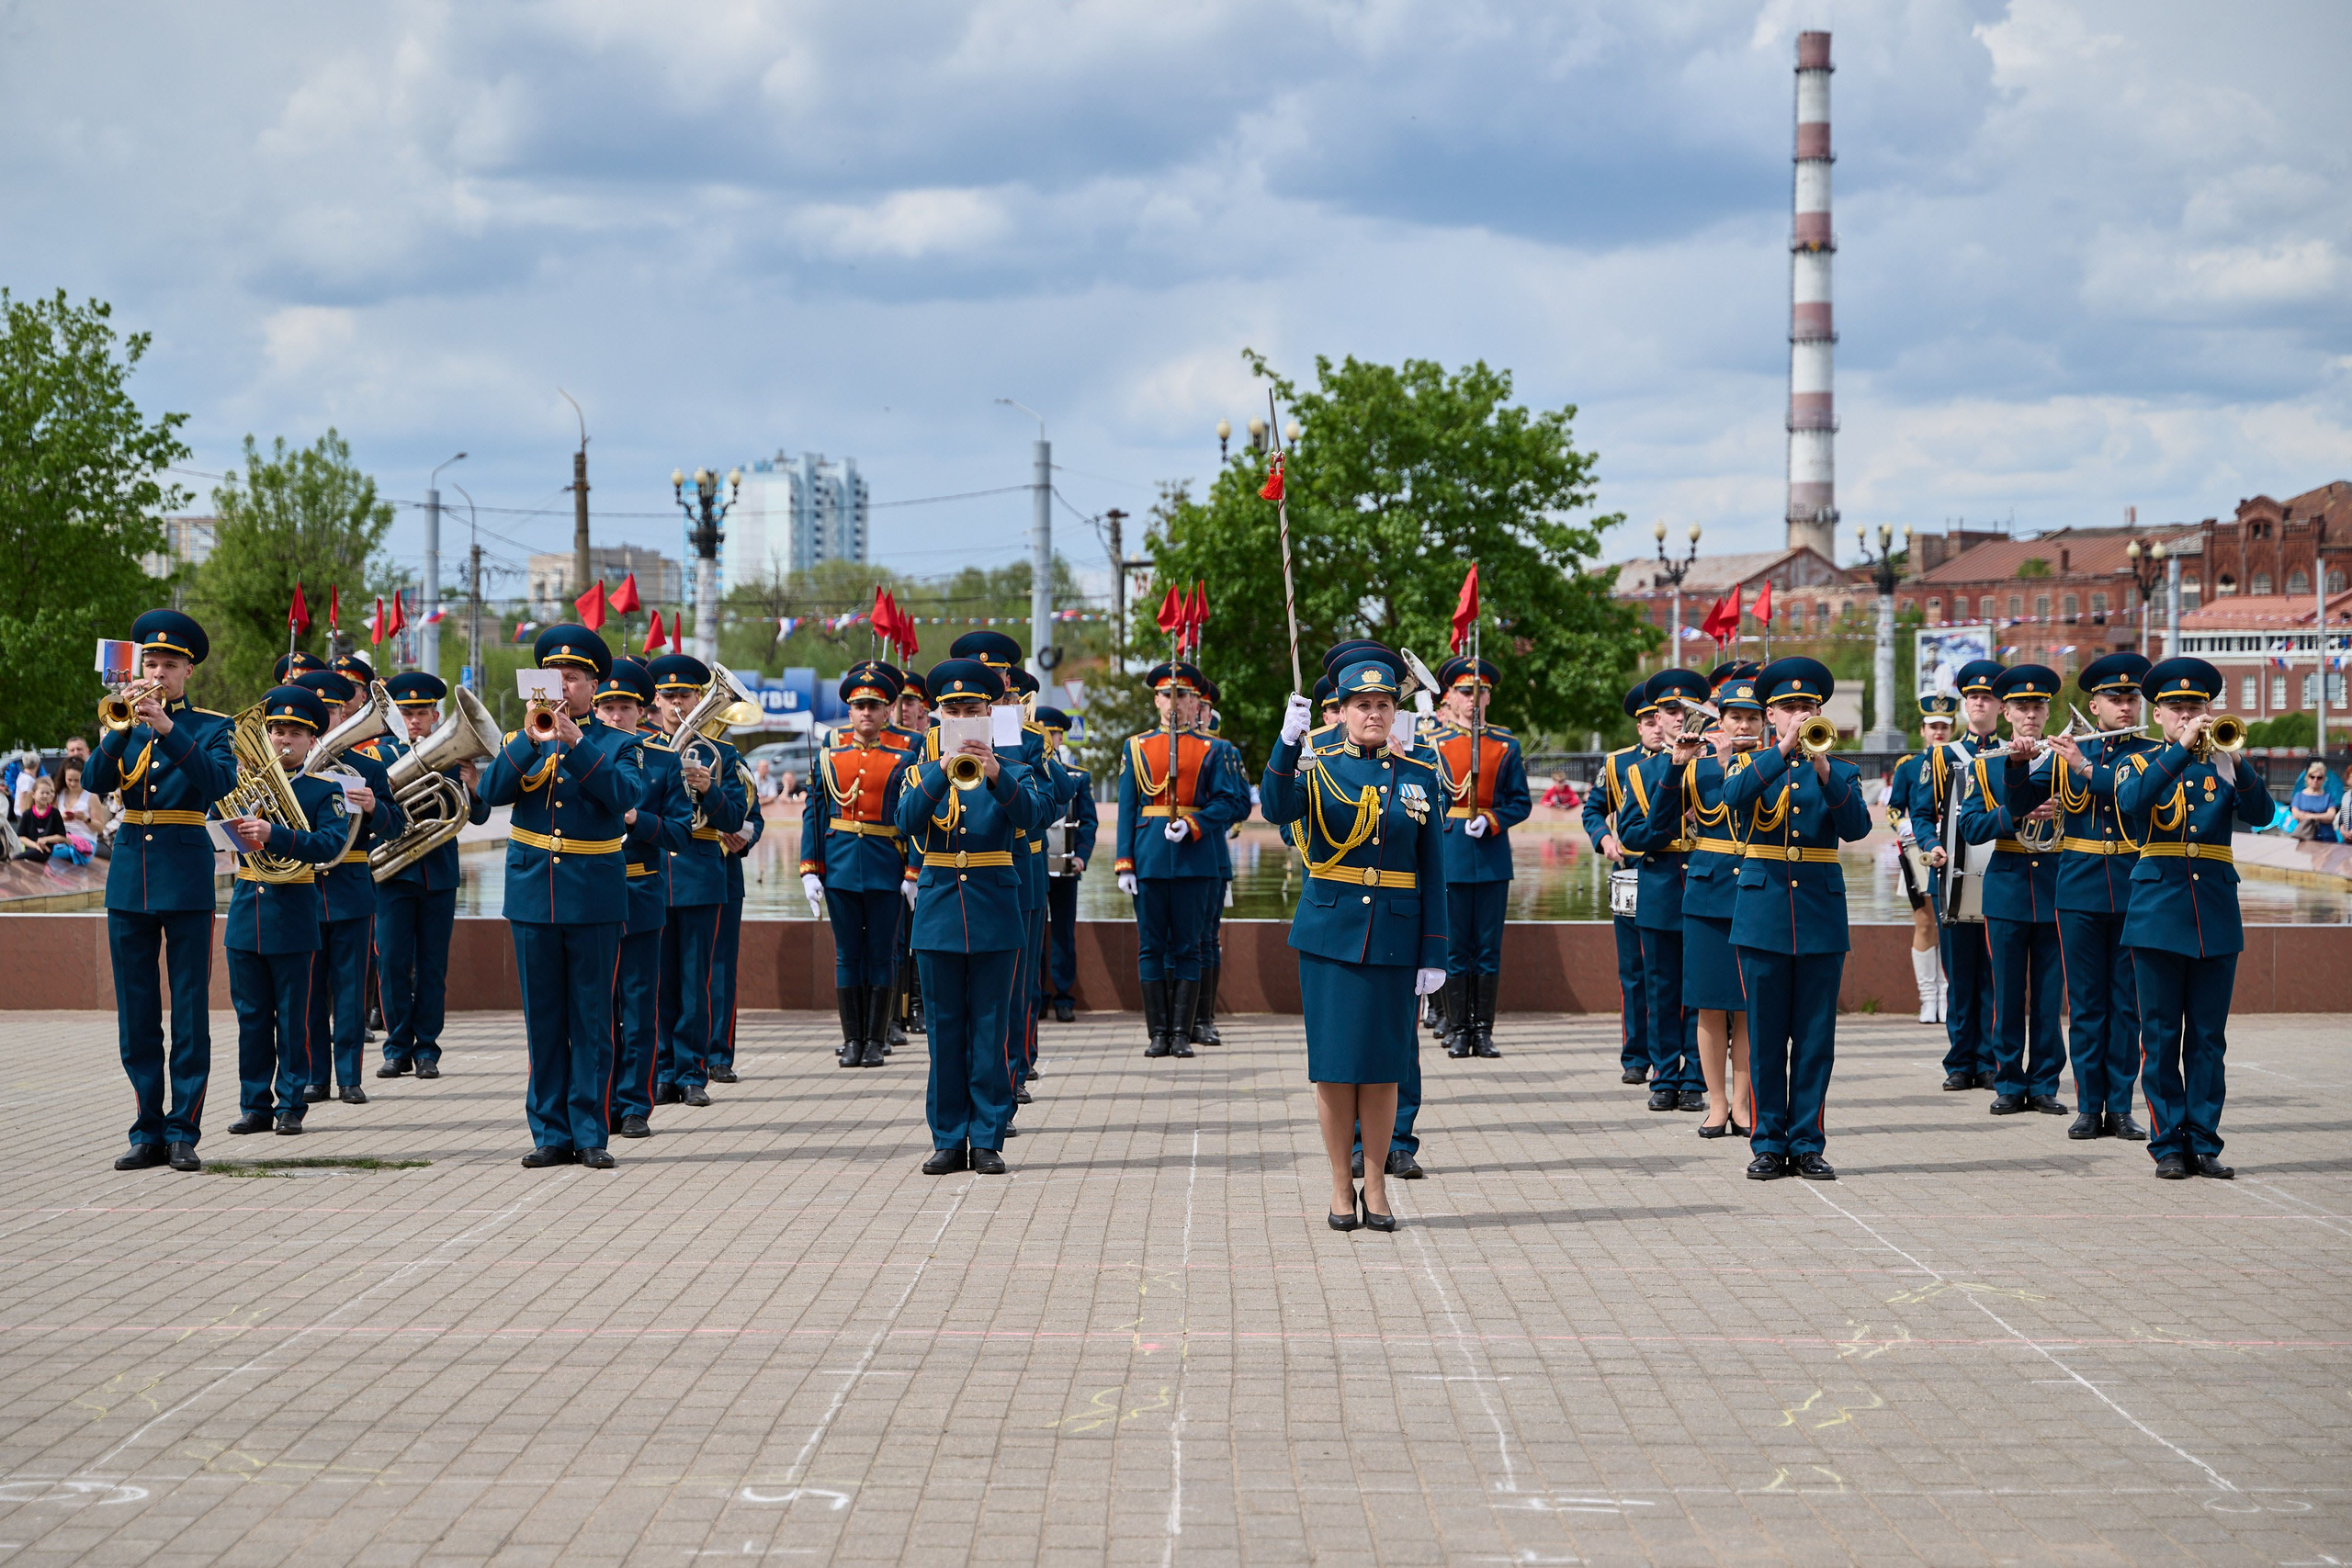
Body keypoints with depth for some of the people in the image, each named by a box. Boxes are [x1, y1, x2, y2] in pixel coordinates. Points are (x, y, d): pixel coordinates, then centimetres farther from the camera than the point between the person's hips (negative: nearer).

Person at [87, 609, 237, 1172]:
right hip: (129, 879, 3)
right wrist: (122, 726, -16)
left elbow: (219, 782, -15)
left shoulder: (211, 726, 4)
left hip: (187, 879, -3)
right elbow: (97, 781, -3)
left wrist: (168, 729, -24)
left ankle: (183, 1132, 1)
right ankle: (148, 1132, 10)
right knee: (136, 1014, 4)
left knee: (189, 1010, -4)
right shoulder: (127, 725, 12)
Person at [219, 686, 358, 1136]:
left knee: (294, 1019, 1)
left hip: (295, 917, -3)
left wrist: (272, 834, -28)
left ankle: (291, 1106, 9)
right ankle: (255, 1106, 15)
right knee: (251, 1016, 8)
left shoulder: (324, 790, -1)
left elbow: (330, 844, -17)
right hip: (246, 909, 4)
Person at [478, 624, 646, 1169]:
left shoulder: (619, 745, 4)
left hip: (595, 899, -2)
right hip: (532, 896, 2)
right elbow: (492, 791, -7)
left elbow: (624, 795, -16)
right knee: (543, 1021, 5)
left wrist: (576, 741, -22)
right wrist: (532, 739, -18)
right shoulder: (521, 743, 11)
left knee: (591, 1020, 0)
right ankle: (551, 1133, 10)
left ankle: (591, 1133, 5)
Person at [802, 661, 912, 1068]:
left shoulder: (903, 756, 1)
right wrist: (810, 870, 0)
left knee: (881, 954, 3)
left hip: (886, 867, -2)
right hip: (840, 866, 2)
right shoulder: (830, 752, 6)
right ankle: (852, 1039, 12)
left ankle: (876, 1040, 11)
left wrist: (913, 873, -8)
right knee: (847, 954, 6)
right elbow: (813, 815, 6)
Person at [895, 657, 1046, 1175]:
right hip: (937, 912, 1)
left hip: (994, 912, -1)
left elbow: (1032, 812, -18)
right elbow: (907, 819, -14)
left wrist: (995, 774, -35)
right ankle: (948, 1139, 11)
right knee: (944, 1030, 5)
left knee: (990, 1030, 1)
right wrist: (943, 770, -28)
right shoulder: (921, 767, 6)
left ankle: (988, 1140, 6)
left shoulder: (1009, 766, 3)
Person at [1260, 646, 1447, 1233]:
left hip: (1395, 938, 1)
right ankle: (1341, 1188, 11)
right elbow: (1277, 808, -21)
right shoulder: (1318, 770, 1)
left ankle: (1375, 1187, 13)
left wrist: (1433, 955, 0)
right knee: (1335, 1061, 1)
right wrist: (1288, 739, -35)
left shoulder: (1420, 778, 6)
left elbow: (1432, 874, 5)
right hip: (1330, 934, -1)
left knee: (1382, 1063, 4)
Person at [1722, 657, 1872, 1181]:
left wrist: (1824, 770, -21)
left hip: (1822, 915, 1)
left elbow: (1856, 827, -9)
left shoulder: (1839, 772, 9)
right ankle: (1767, 1144, 8)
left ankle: (1807, 1143, 8)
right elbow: (1733, 795, -16)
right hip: (1763, 914, -1)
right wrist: (1784, 749, -25)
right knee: (1765, 1036, 1)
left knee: (1816, 1037, 2)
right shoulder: (1749, 765, 8)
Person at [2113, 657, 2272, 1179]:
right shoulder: (2141, 764, 8)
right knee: (2161, 1035, 0)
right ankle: (2168, 1144, 4)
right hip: (2159, 914, -2)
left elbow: (2259, 813, -7)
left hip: (2217, 917, 2)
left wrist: (2235, 764, -23)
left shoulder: (2222, 766, 11)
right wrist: (2182, 749, -21)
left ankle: (2204, 1142, 8)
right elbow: (2130, 802, -16)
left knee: (2208, 1037, 3)